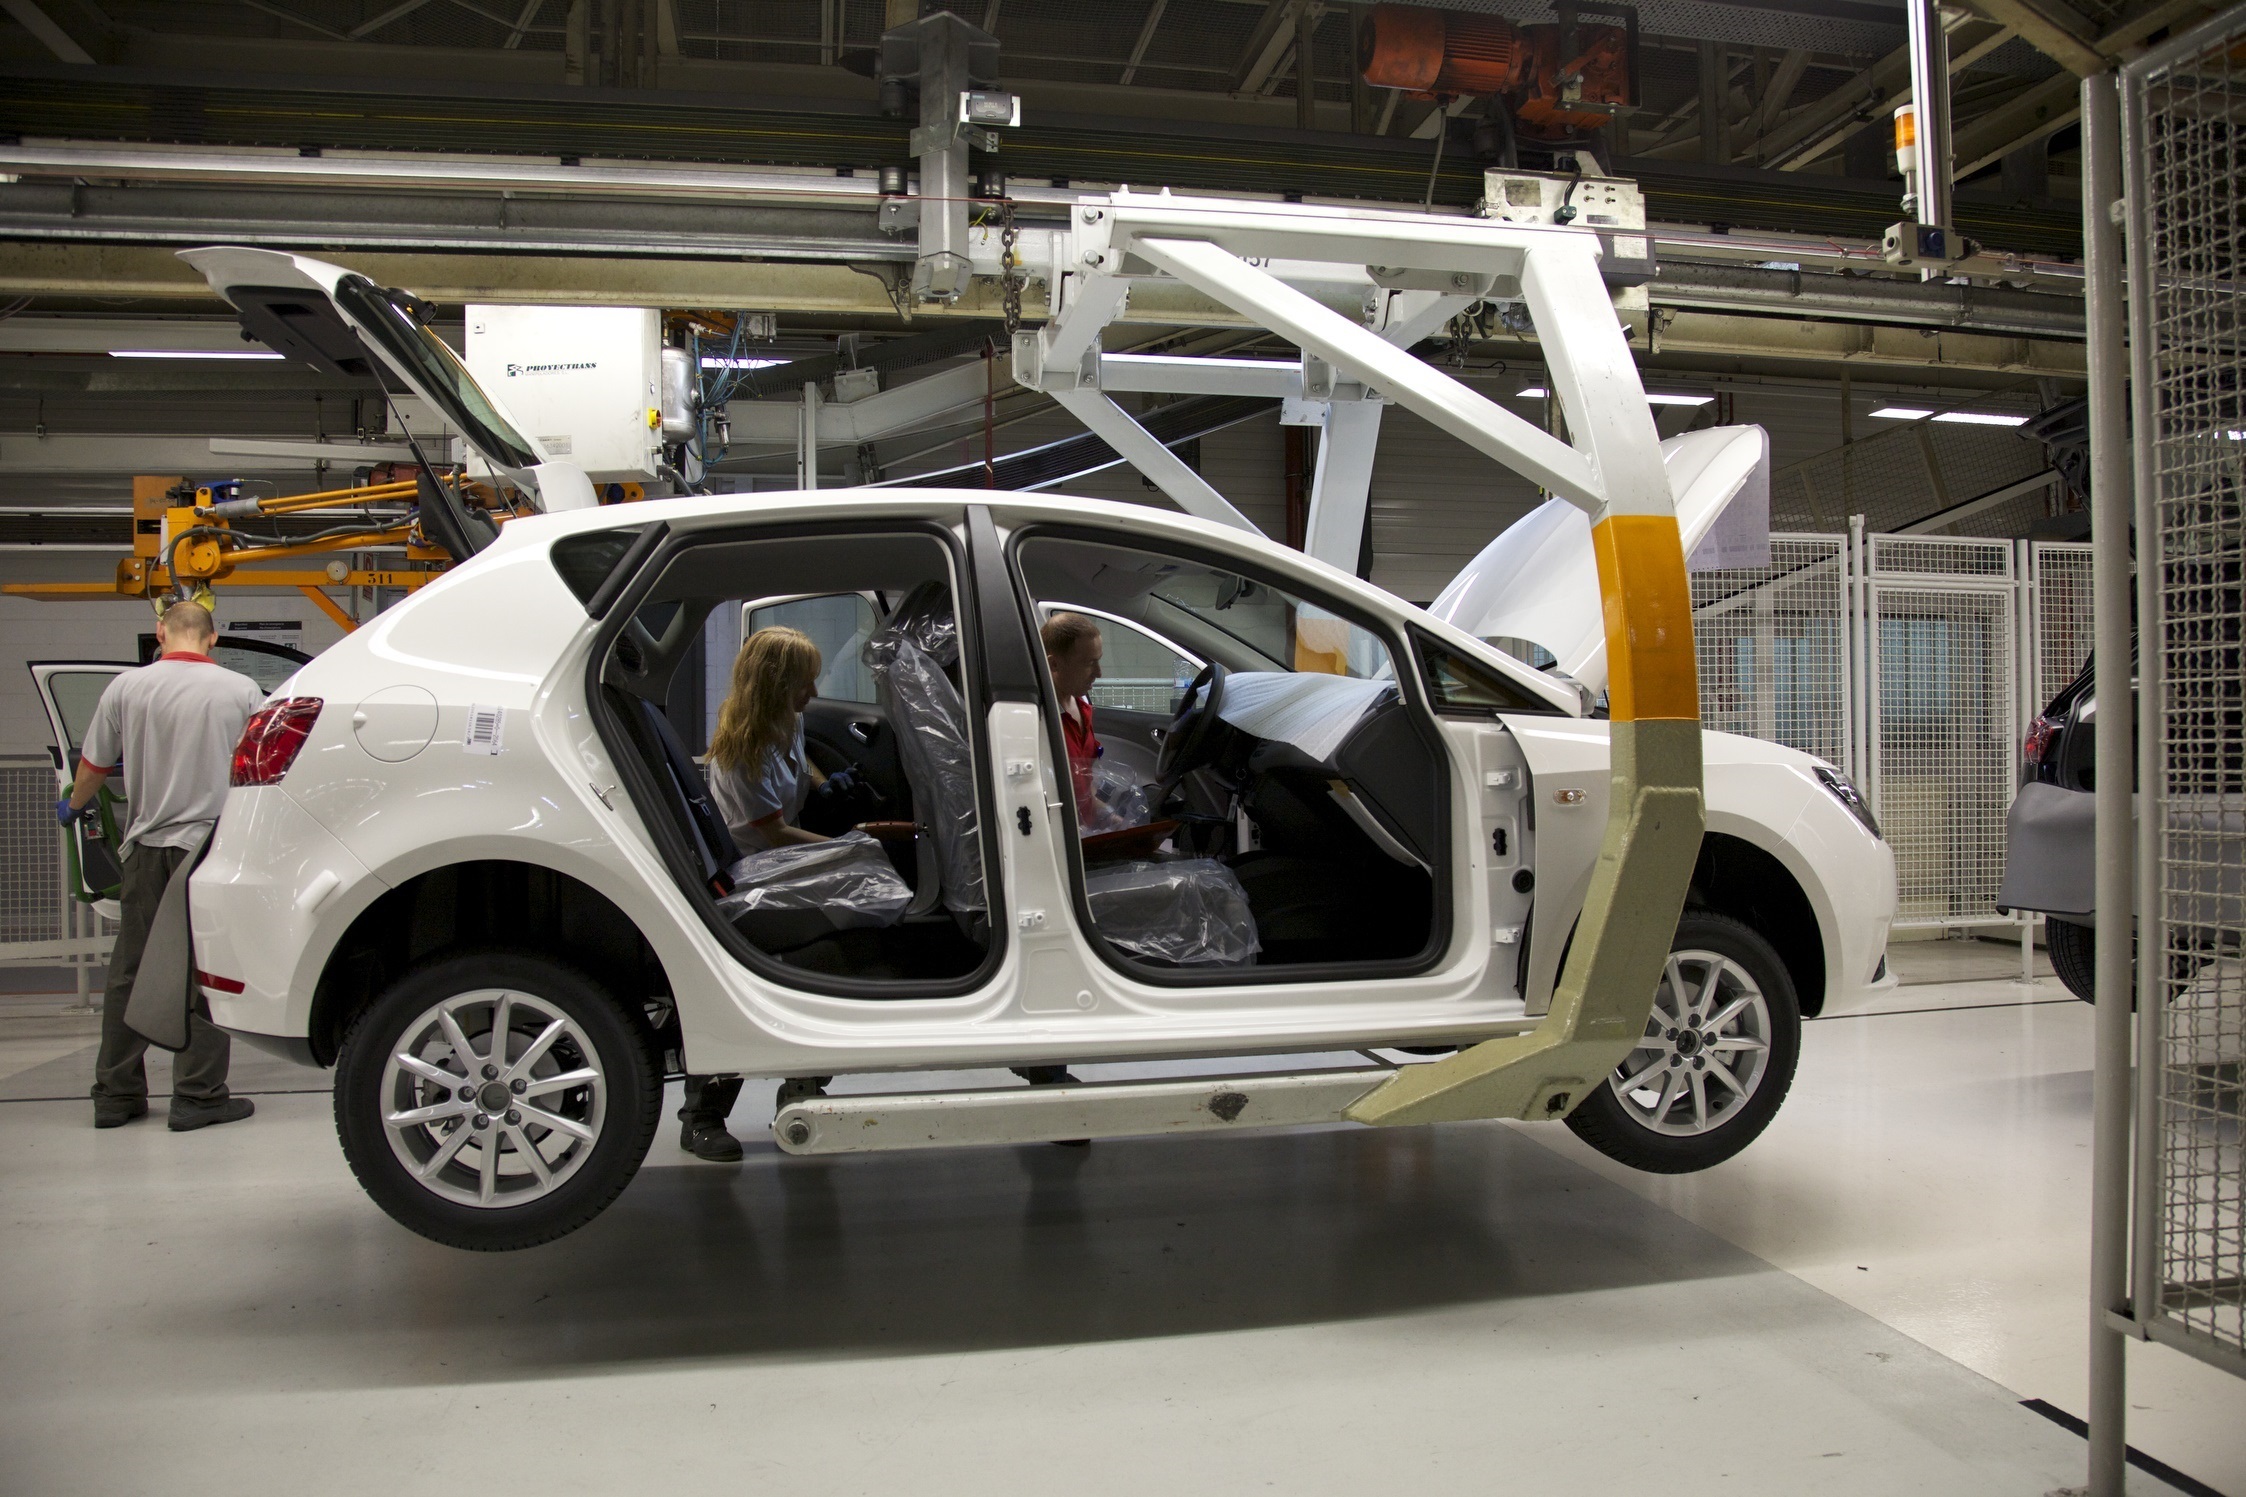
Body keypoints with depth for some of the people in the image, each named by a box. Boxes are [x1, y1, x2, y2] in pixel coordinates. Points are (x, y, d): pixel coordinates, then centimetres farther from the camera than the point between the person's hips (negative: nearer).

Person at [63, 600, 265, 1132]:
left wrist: (72, 807, 28)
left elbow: (92, 769, 7)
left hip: (147, 845, 2)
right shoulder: (240, 690, -4)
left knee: (130, 970, 12)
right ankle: (198, 1095, 2)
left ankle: (116, 1094, 19)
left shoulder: (127, 687, 0)